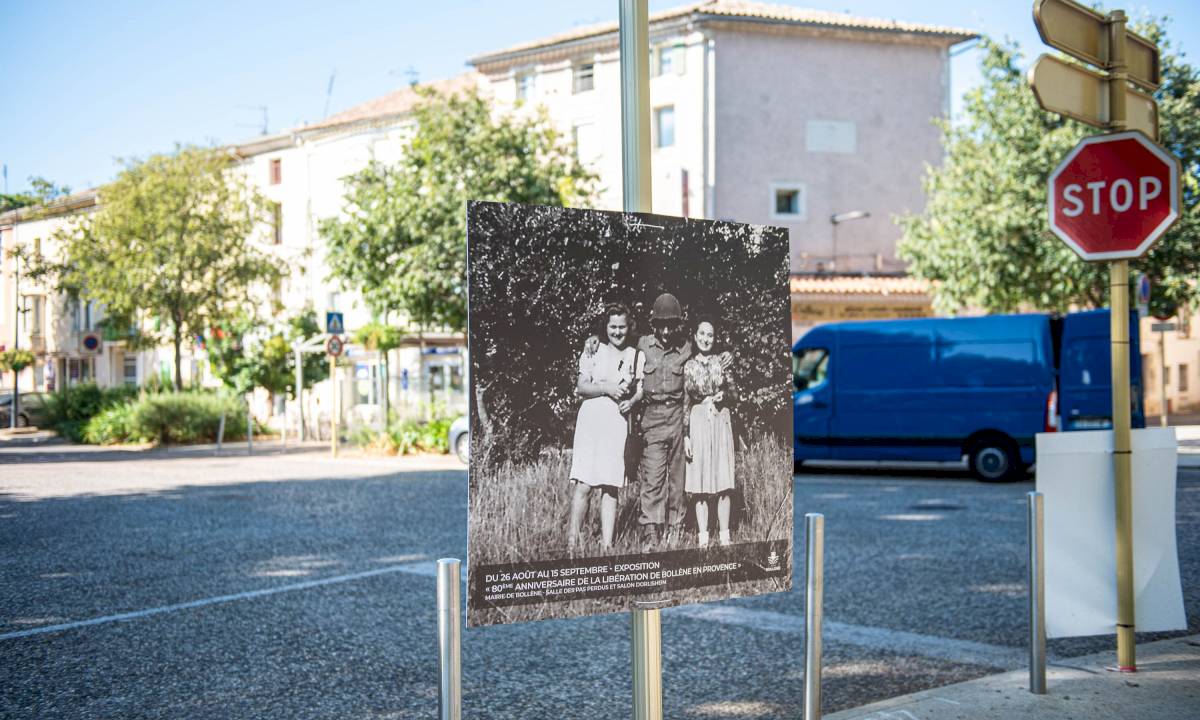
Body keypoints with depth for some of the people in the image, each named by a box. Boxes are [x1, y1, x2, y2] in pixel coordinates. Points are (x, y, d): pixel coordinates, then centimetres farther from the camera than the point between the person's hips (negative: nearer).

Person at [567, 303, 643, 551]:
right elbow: (581, 387, 4)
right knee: (584, 483, -9)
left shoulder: (635, 356, 13)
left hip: (619, 422, 2)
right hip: (592, 419, -1)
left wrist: (632, 400, -8)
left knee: (611, 486, -1)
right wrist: (606, 388, -12)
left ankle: (606, 543, 2)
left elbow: (641, 389, 13)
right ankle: (573, 540, -4)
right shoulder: (592, 352, 9)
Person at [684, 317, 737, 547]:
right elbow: (685, 403, 1)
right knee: (700, 482, -1)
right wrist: (686, 435, -4)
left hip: (721, 421, 1)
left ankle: (724, 535, 7)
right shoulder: (688, 366, 3)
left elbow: (733, 396, 12)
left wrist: (723, 395, -9)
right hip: (698, 423, -1)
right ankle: (702, 537, 4)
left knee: (723, 482, 1)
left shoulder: (721, 363, 7)